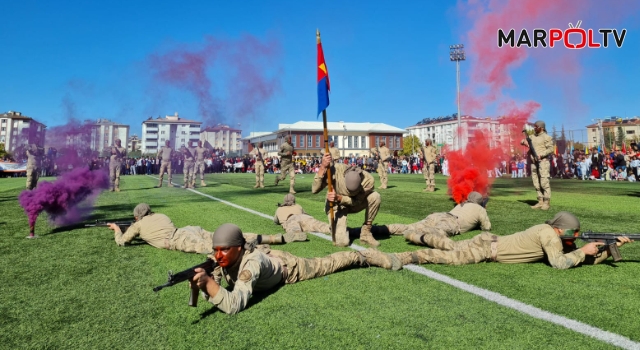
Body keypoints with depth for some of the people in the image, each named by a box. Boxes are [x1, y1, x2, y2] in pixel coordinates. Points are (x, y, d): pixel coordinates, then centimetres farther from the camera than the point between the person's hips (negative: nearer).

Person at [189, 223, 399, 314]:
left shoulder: (251, 262, -47)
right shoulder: (219, 258, -28)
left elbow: (234, 305, -55)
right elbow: (210, 293, -23)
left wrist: (208, 281, -65)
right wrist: (201, 283, -45)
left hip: (287, 267, -4)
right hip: (266, 253, 4)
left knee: (327, 264, 16)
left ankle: (366, 256, 37)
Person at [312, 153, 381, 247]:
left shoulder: (368, 180, -30)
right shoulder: (335, 169, -33)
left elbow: (357, 201, -20)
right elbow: (314, 190, -34)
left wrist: (338, 198, -38)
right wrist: (323, 167, -46)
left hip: (354, 204, 2)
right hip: (336, 206, -2)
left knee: (375, 196, -30)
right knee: (342, 242, -21)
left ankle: (365, 233, -11)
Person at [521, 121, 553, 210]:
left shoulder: (546, 137, -2)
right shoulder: (532, 136, 17)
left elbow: (550, 149, -9)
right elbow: (523, 141, 14)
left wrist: (541, 155, -21)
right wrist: (524, 142, -10)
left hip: (543, 161, -6)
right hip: (533, 162, 7)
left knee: (544, 182, -10)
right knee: (536, 183, 6)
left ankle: (546, 203, -7)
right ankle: (540, 202, 11)